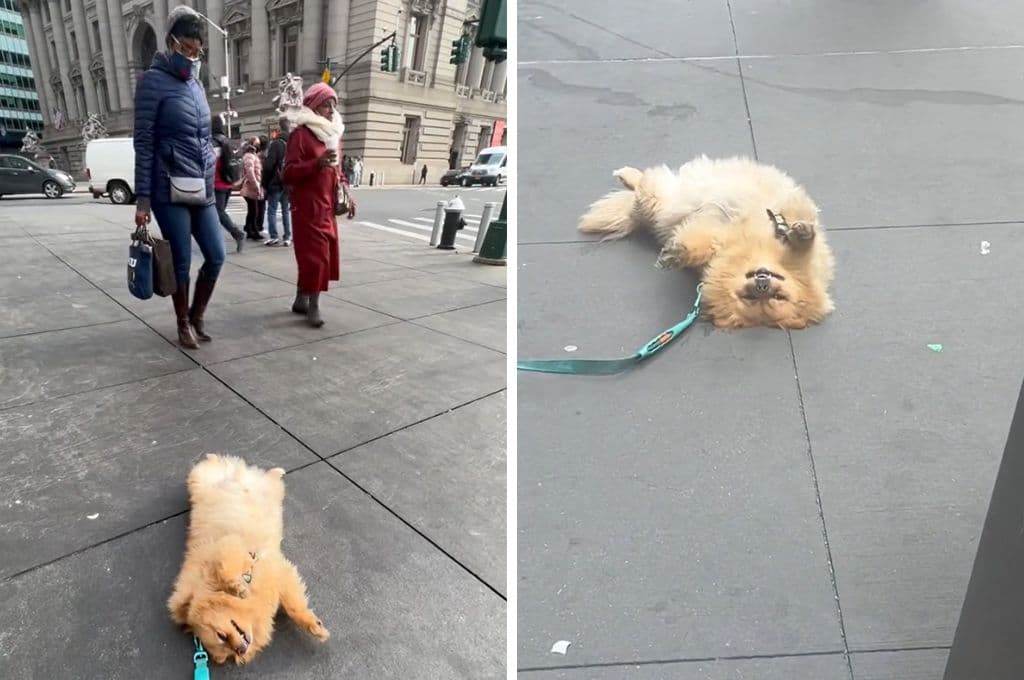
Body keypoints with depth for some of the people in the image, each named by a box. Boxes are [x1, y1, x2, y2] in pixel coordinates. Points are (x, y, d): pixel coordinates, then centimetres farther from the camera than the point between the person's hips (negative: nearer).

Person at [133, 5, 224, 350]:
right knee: (181, 261, 0)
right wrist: (142, 199, -12)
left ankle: (197, 317, 24)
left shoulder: (195, 84, 15)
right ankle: (183, 324, 18)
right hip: (170, 191, -6)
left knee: (216, 256, 5)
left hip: (202, 189, 6)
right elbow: (143, 142, -8)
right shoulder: (154, 81, -5)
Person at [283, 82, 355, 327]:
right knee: (314, 256, -8)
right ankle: (313, 306, 1)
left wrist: (347, 194, 10)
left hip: (327, 207, 8)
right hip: (307, 207, -8)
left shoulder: (333, 133, 15)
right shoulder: (301, 133, -10)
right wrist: (317, 162, -27)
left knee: (325, 255, 10)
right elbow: (289, 173, -14)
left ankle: (301, 300, 23)